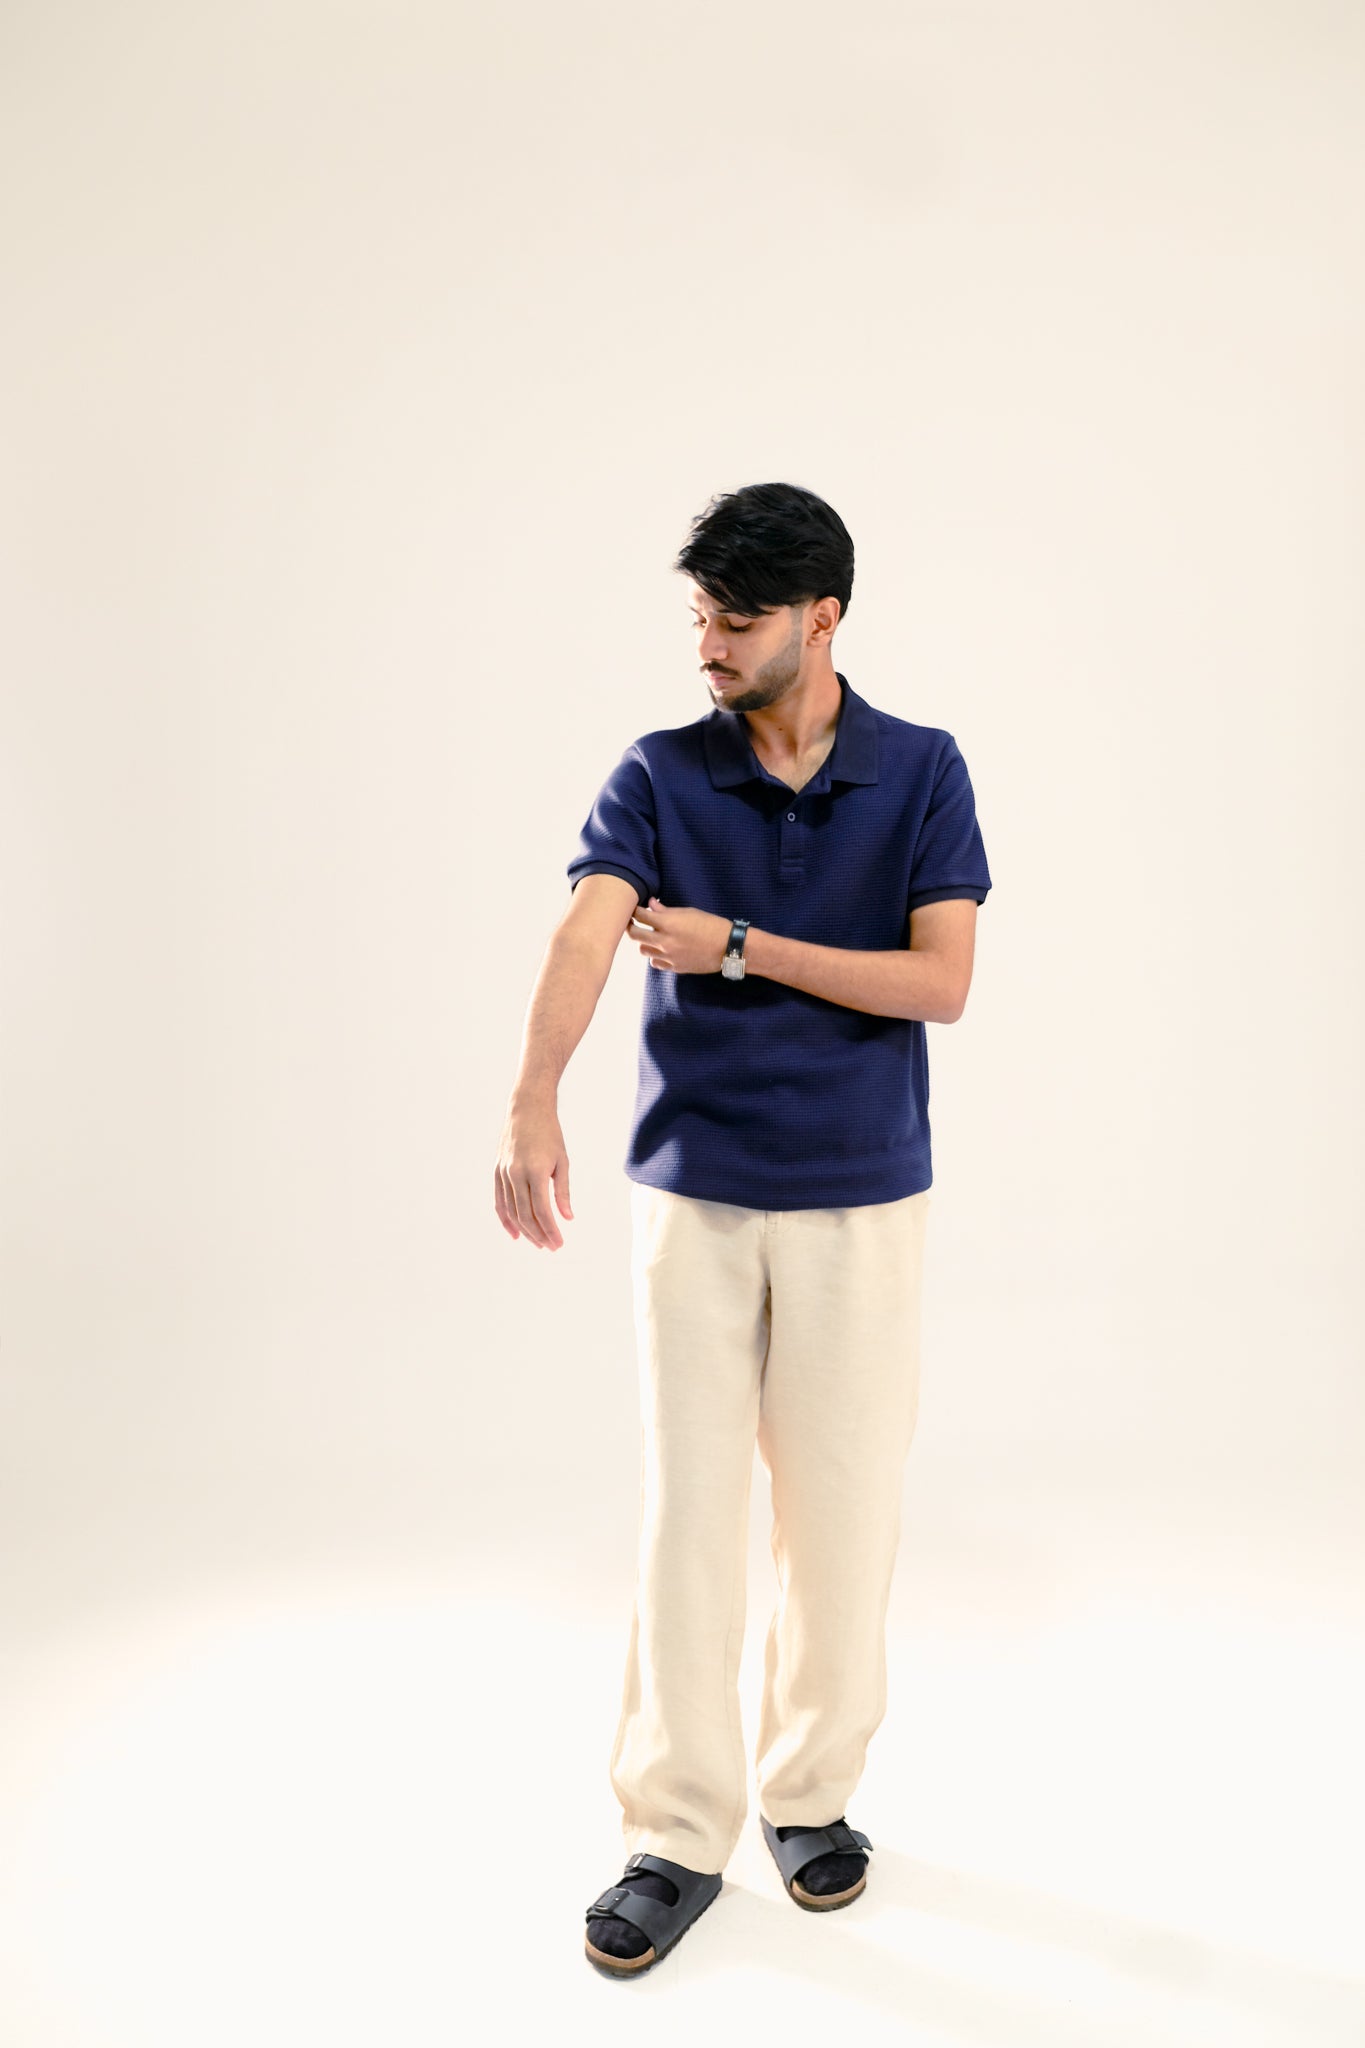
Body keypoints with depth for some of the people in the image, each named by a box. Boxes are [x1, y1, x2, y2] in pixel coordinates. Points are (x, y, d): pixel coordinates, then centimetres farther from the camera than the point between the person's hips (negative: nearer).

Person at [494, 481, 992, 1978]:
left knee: (840, 1507, 9)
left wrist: (739, 945, -14)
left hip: (862, 1199, 0)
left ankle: (811, 1792, 31)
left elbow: (940, 980, -10)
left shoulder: (922, 771, 0)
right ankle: (677, 1835, 19)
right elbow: (584, 935, -18)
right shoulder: (658, 776, -1)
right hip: (692, 1195, 0)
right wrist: (533, 1099, -36)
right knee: (684, 1510, 4)